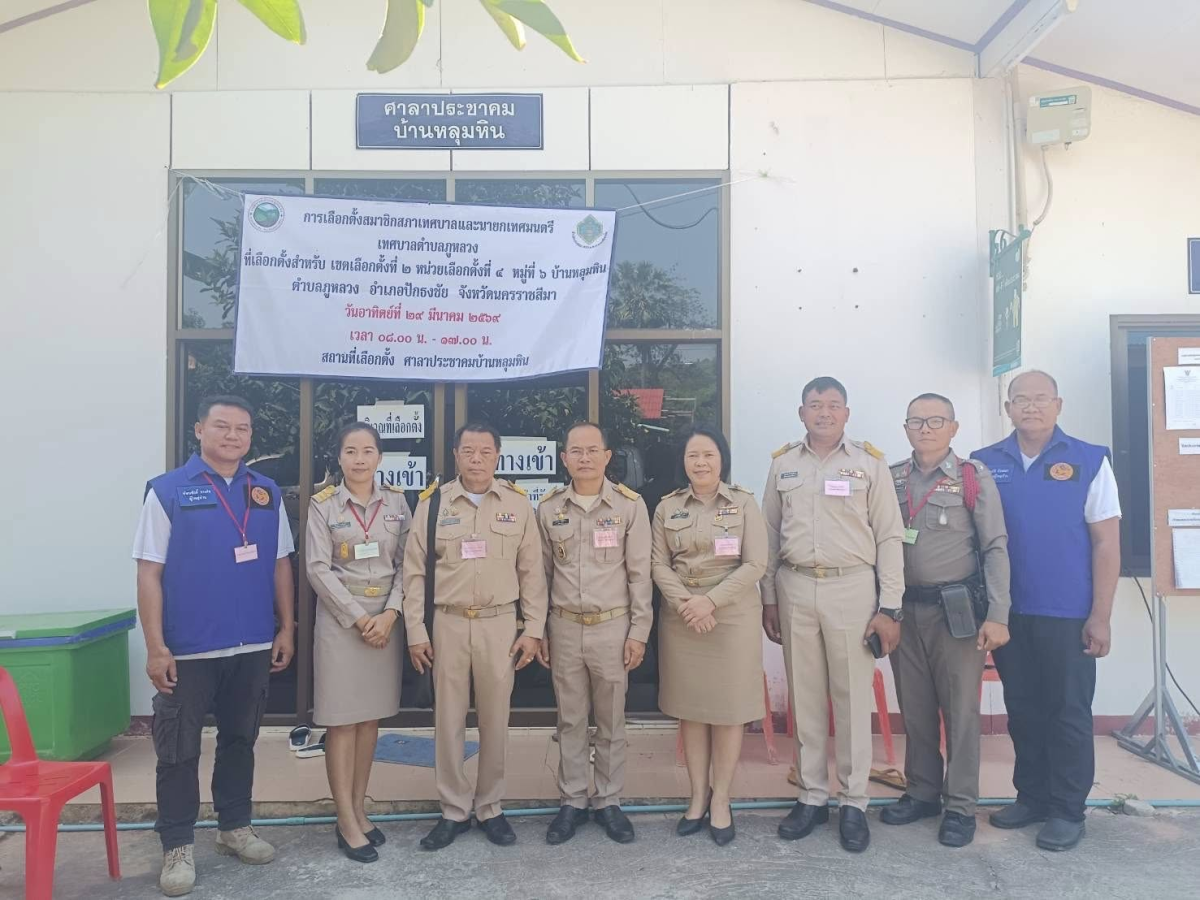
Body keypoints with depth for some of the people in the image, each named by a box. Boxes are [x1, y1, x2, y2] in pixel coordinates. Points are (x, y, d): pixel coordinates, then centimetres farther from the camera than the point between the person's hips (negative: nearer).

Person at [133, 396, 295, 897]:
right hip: (188, 650, -3)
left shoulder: (267, 492, 6)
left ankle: (234, 827, 33)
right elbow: (149, 573, -7)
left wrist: (286, 629, 7)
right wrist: (155, 647, -11)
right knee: (178, 751, 7)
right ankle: (177, 845, 22)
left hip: (253, 647, 4)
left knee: (240, 740, 17)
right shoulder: (167, 491, -5)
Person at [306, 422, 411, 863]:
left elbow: (407, 563, 2)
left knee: (371, 717, 11)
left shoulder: (396, 501, 4)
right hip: (341, 619, -3)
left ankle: (359, 811, 24)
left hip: (385, 618, 3)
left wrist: (389, 613, -10)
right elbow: (318, 568, -8)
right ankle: (347, 823, 12)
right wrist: (357, 617, -13)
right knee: (342, 720, 1)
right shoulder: (323, 504, -3)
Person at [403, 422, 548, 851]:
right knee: (448, 720, 9)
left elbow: (531, 571, 3)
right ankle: (453, 811, 25)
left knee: (495, 720, 10)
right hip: (448, 624, 0)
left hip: (499, 624, 0)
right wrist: (415, 631, -2)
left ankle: (490, 808, 27)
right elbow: (414, 571, 2)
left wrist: (533, 629, -1)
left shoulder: (518, 504, 1)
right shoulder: (432, 502, 0)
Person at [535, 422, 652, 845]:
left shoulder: (630, 505, -5)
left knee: (611, 720, 10)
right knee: (570, 720, 12)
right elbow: (541, 573, 7)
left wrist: (639, 631, -5)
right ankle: (572, 801, 26)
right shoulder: (548, 508, 1)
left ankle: (609, 801, 25)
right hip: (564, 627, 2)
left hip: (613, 627, -1)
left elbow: (640, 573, -3)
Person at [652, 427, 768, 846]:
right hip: (681, 618, 2)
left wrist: (710, 600, -15)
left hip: (734, 616, -2)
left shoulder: (744, 503, 0)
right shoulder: (667, 507, 6)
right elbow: (659, 564, 2)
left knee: (729, 708, 3)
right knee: (690, 708, 8)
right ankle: (698, 795, 22)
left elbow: (755, 564, -7)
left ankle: (720, 799, 18)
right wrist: (684, 602, -14)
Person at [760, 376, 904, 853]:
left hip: (852, 588, -2)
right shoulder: (782, 465, 8)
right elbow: (770, 536, 11)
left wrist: (889, 607, -6)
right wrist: (768, 599, 7)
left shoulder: (870, 463, 1)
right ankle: (811, 796, 23)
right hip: (794, 588, 3)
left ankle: (854, 803, 17)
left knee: (853, 697, 4)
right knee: (805, 697, 10)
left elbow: (890, 537, -1)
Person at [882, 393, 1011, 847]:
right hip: (905, 607, 3)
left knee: (960, 708, 4)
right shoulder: (890, 480, 6)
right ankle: (922, 792, 27)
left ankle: (961, 805, 17)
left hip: (957, 608, -3)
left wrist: (997, 616, -10)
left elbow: (996, 549, -5)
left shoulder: (975, 478, -3)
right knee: (914, 707, 12)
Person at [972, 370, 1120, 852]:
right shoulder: (984, 464, 2)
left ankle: (1067, 810, 21)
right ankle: (1031, 796, 30)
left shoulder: (1089, 461, -4)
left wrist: (1100, 616, -8)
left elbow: (1107, 544, -4)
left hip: (1067, 615, -3)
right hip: (1007, 612, 3)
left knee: (1068, 713, 7)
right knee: (1022, 710, 14)